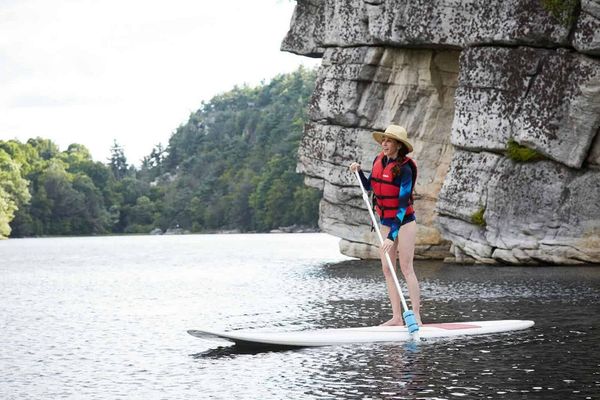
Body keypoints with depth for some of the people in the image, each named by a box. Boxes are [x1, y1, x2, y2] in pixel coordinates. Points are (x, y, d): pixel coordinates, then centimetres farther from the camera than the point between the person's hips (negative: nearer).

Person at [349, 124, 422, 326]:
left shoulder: (404, 169, -21)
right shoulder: (379, 160, 1)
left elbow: (403, 205, -25)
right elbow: (369, 186, 18)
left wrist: (392, 236, -30)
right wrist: (358, 172, -2)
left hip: (404, 221, -7)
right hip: (385, 221, 7)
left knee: (406, 268, -9)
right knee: (387, 269, 5)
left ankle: (416, 316, -6)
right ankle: (396, 317, 8)